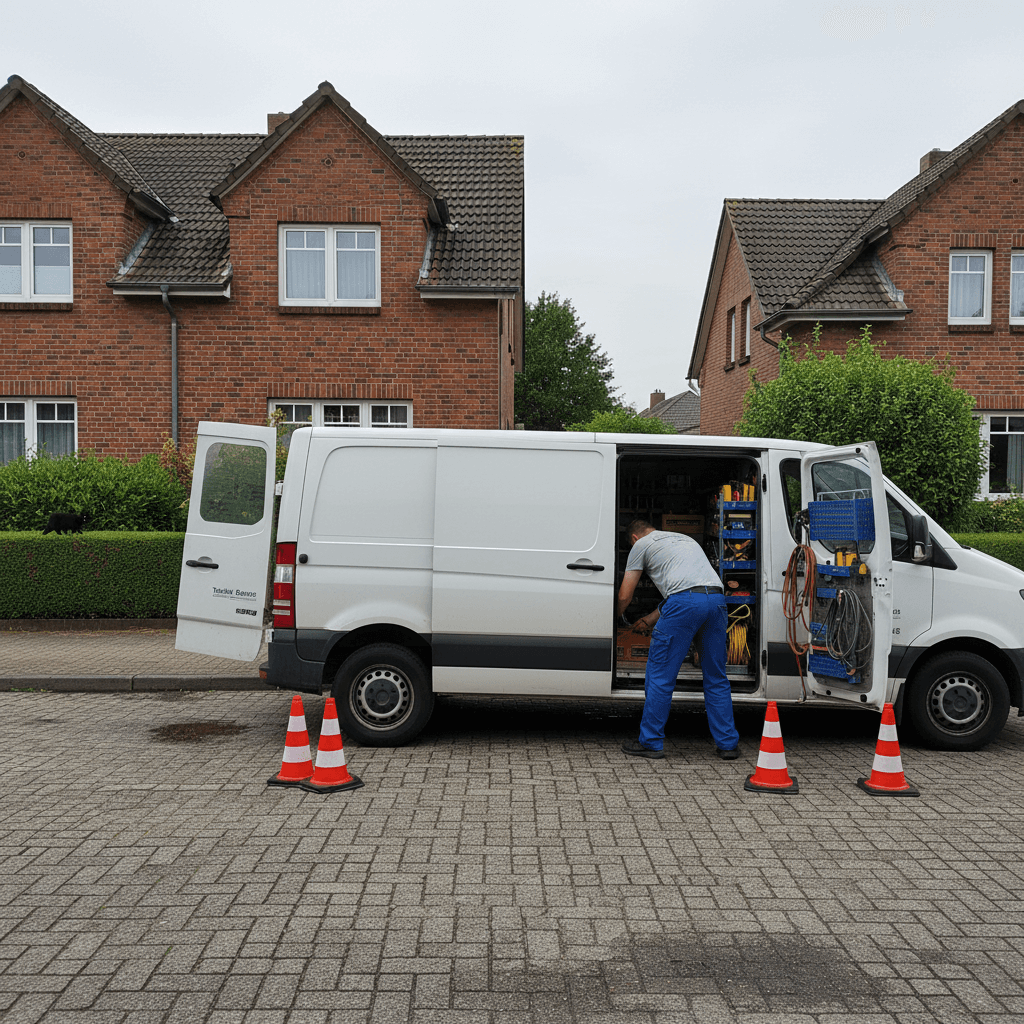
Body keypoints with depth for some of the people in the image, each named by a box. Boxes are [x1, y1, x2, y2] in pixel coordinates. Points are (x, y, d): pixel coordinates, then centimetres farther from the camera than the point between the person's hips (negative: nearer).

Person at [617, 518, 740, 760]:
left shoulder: (642, 544, 19)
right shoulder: (684, 538, 37)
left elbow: (624, 596, 17)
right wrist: (650, 618, 47)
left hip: (685, 603, -6)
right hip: (717, 599, 6)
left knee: (660, 674, 4)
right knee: (716, 677, 14)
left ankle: (651, 742, 9)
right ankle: (727, 744, 16)